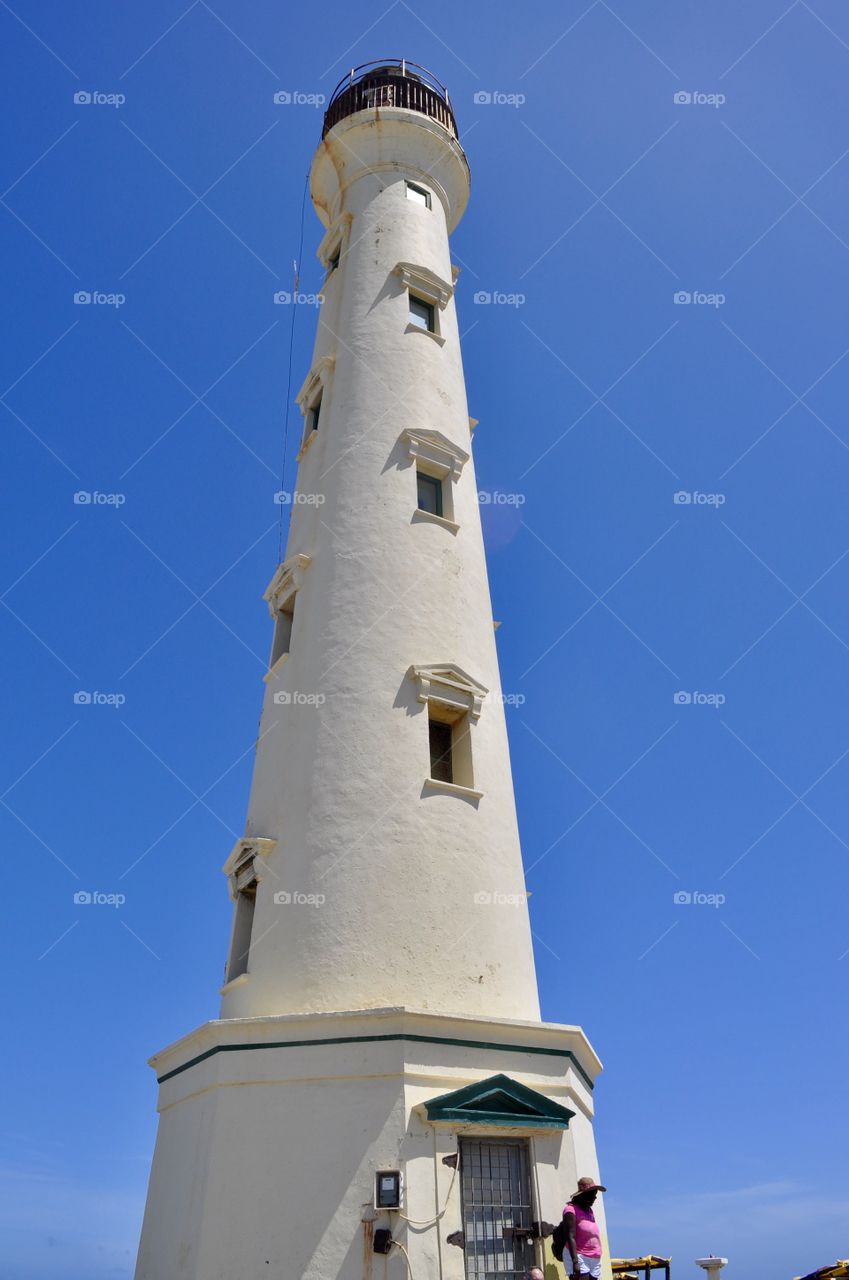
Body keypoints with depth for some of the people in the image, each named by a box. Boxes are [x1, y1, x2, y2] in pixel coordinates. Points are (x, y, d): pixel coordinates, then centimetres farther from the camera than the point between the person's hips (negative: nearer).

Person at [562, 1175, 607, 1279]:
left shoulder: (589, 1210, 16)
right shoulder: (571, 1210, -11)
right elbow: (570, 1237, -19)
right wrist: (575, 1262, -26)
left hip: (594, 1259, 8)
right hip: (580, 1258, -8)